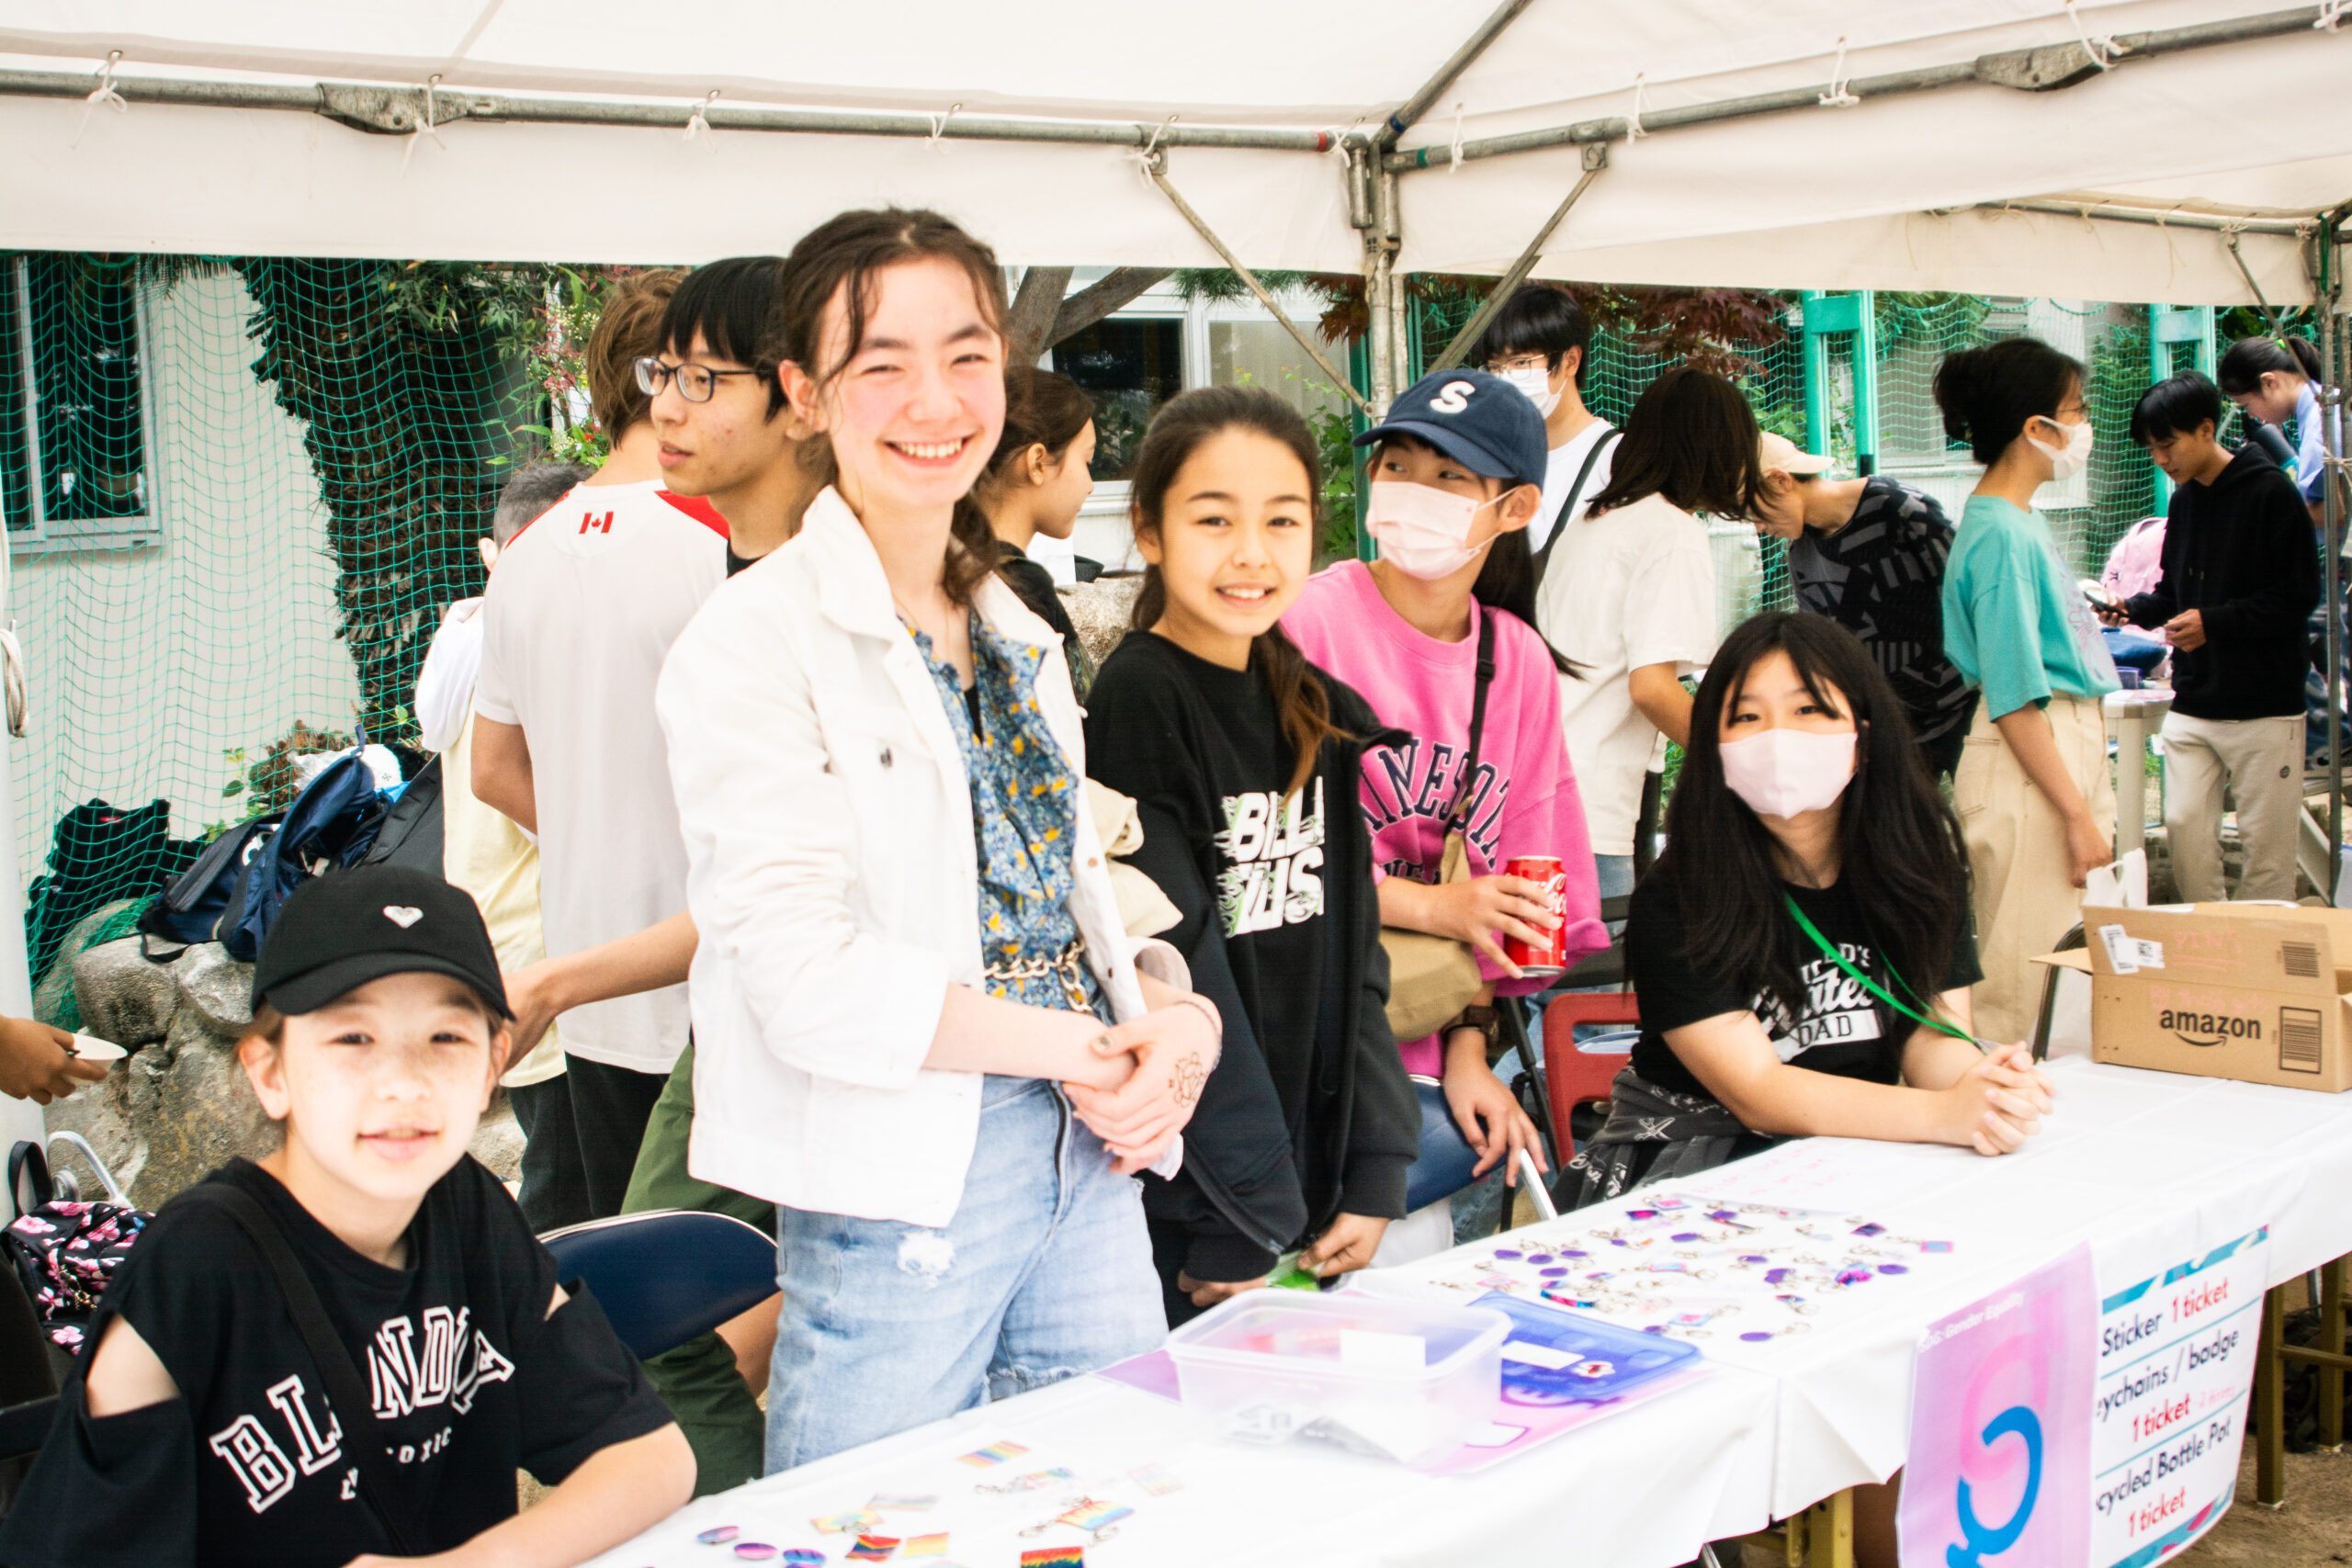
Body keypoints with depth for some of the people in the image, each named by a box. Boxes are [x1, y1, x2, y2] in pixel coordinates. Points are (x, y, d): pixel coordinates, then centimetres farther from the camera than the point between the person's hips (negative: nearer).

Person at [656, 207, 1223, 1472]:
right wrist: (1090, 1049, -14)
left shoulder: (1017, 635, 13)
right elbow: (809, 979, -18)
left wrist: (1171, 1015, -4)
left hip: (1093, 1163, 7)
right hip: (898, 1189, -7)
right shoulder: (754, 644, -11)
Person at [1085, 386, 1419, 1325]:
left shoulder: (1316, 712, 8)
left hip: (1313, 1182, 6)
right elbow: (1175, 965, -16)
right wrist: (1241, 1222, -15)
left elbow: (1351, 953, 10)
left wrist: (1373, 1177, 4)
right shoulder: (1138, 701, -12)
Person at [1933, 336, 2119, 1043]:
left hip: (2070, 745, 10)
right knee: (2029, 978, -6)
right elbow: (2014, 699, -19)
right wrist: (2078, 814, -18)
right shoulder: (2001, 534, -17)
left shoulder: (2021, 521, 13)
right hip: (2028, 766, -10)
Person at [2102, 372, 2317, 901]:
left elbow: (2298, 595, -12)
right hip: (2192, 704, 6)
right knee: (2185, 827, 2)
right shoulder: (2183, 500, 12)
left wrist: (2213, 622, -19)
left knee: (2267, 840, 0)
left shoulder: (2270, 493, -9)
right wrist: (2133, 609, 0)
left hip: (2263, 707, -6)